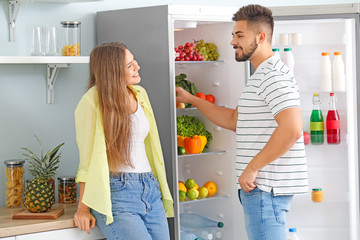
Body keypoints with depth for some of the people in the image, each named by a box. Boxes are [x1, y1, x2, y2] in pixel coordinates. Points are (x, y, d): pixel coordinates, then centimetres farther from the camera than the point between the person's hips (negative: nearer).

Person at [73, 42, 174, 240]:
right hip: (116, 193, -6)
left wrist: (157, 186, 15)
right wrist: (83, 208, -7)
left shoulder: (139, 94, 10)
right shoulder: (93, 101, -9)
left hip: (150, 188, 7)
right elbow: (87, 157, -8)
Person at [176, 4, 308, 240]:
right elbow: (234, 120, 25)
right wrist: (191, 99, 24)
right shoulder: (261, 76, 20)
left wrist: (252, 168, -22)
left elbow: (292, 129, -27)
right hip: (263, 185, 11)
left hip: (266, 186, -11)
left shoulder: (274, 76, -15)